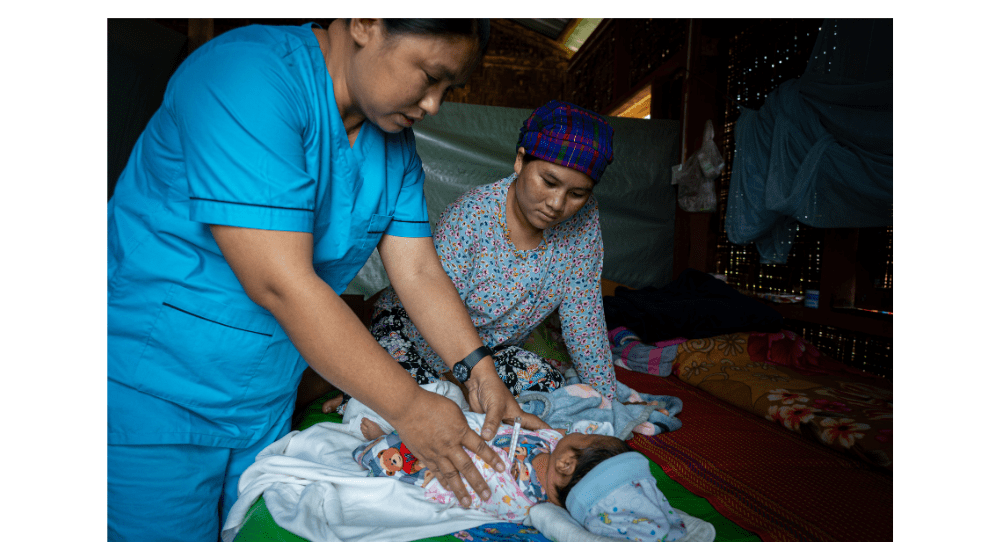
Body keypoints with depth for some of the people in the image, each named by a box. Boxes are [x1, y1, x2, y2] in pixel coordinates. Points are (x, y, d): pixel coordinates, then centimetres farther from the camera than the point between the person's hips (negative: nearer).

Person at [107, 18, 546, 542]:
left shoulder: (395, 144, 1)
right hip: (152, 399, -6)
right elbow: (280, 283, -31)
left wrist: (481, 372, -9)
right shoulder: (248, 73, -25)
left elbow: (418, 272, 1)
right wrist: (408, 407, -25)